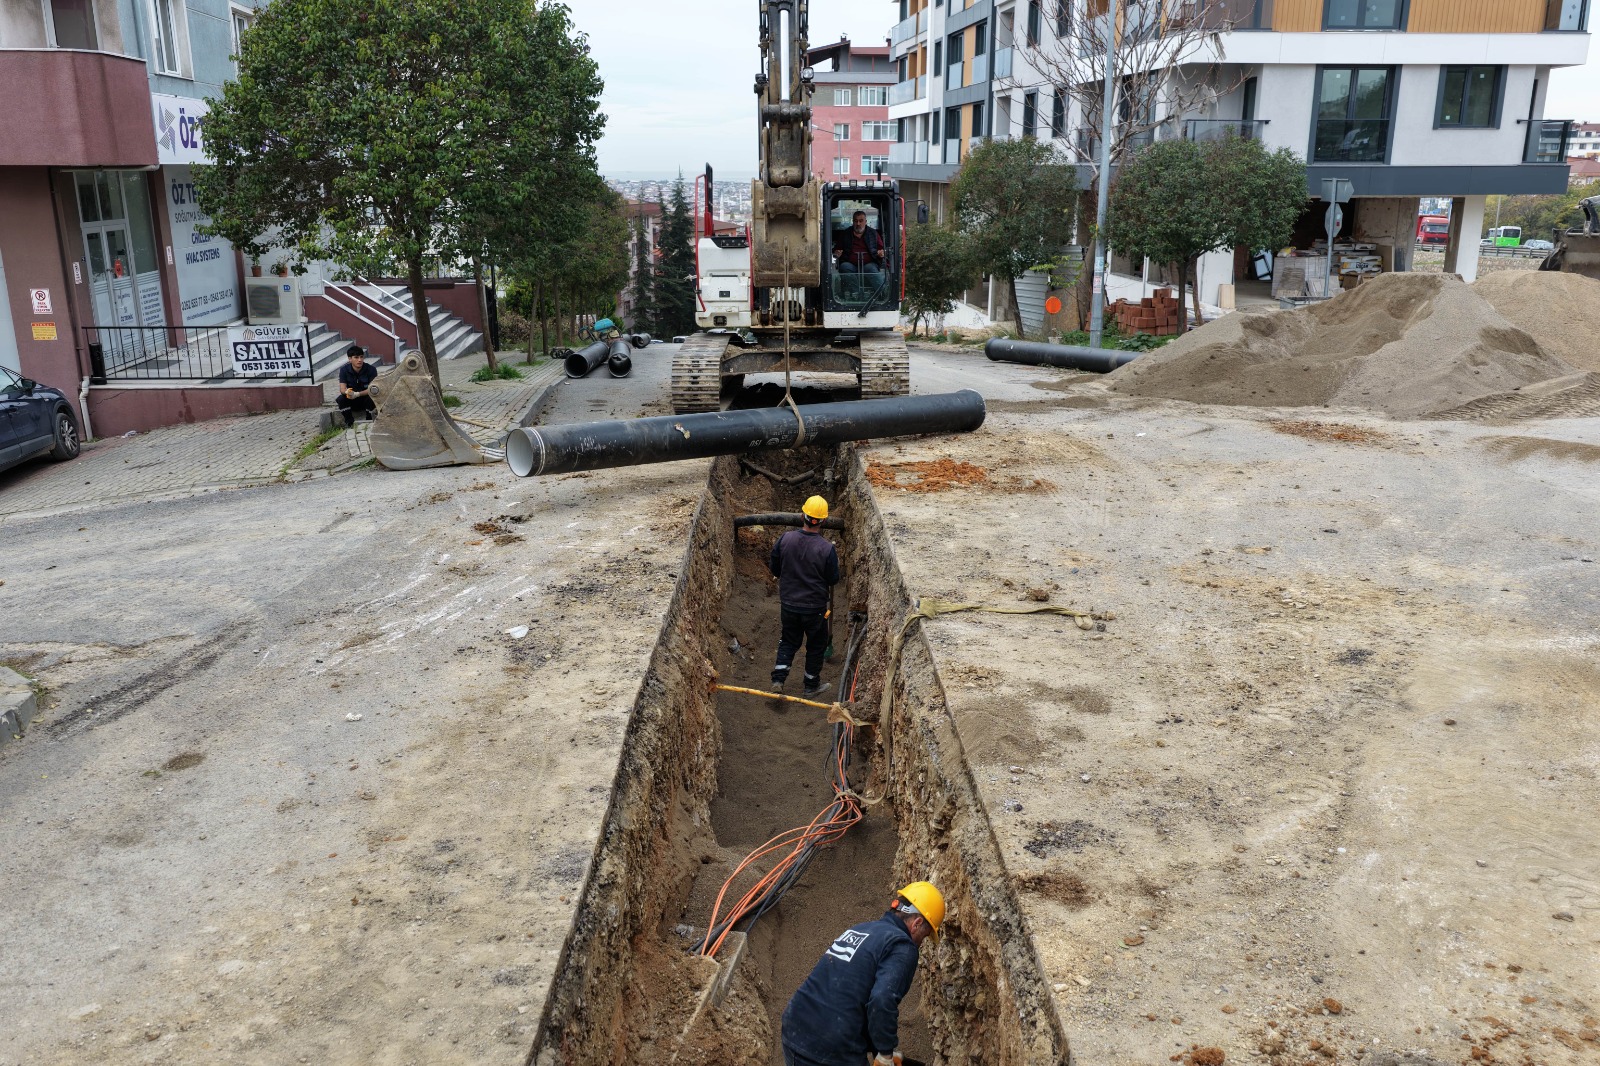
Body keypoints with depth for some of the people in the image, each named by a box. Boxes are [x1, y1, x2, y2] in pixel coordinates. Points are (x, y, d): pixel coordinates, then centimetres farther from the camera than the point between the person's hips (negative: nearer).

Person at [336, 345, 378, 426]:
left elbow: (372, 389, -21)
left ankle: (369, 422, -11)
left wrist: (357, 394, -39)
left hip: (366, 400, -1)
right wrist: (348, 392, -43)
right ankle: (350, 423, -15)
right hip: (352, 402, 1)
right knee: (341, 399, -28)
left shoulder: (371, 369, -15)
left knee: (371, 399, -34)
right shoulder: (344, 370, -9)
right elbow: (342, 389, -17)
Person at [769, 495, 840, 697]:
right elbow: (833, 580, -10)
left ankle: (778, 679, 13)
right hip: (815, 608, -3)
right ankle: (811, 685, 29)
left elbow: (775, 569, 0)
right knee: (816, 646, 17)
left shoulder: (785, 539, -12)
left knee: (788, 642, 22)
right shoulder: (827, 549, -21)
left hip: (788, 603, 3)